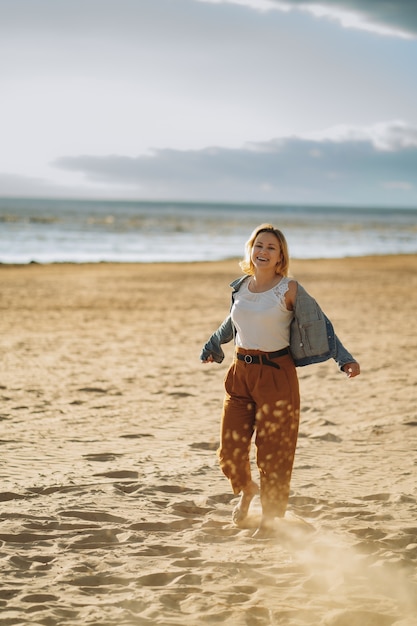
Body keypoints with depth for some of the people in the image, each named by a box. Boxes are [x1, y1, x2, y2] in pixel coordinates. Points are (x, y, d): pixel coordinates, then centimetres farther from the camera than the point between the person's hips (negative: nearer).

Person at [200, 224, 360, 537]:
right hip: (241, 373, 4)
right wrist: (212, 346, 39)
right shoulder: (241, 286, 6)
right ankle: (247, 490, 36)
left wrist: (345, 359, -16)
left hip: (276, 374, -4)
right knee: (230, 449, 3)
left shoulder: (289, 289, -8)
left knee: (272, 451, 1)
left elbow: (320, 326, -6)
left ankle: (270, 518, 19)